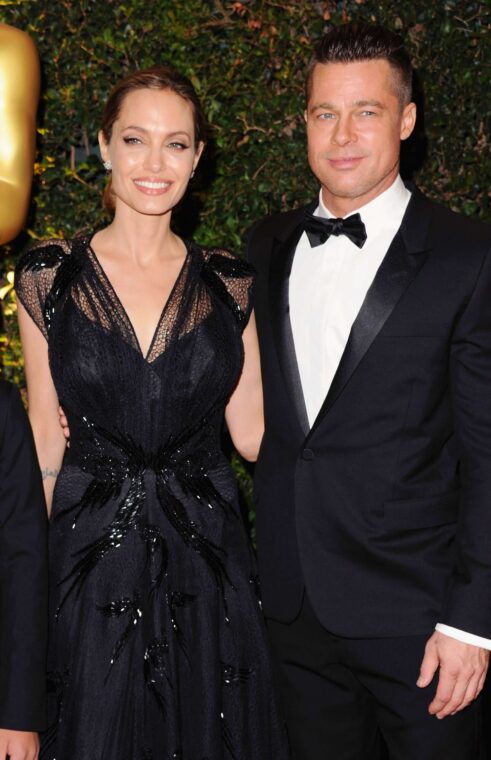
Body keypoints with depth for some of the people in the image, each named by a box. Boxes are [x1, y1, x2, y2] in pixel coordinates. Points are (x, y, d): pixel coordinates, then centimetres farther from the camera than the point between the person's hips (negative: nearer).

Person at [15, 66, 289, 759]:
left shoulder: (229, 284, 2)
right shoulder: (49, 276, -1)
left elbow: (252, 433, 3)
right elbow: (45, 441, 1)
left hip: (207, 565, 1)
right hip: (90, 560, -1)